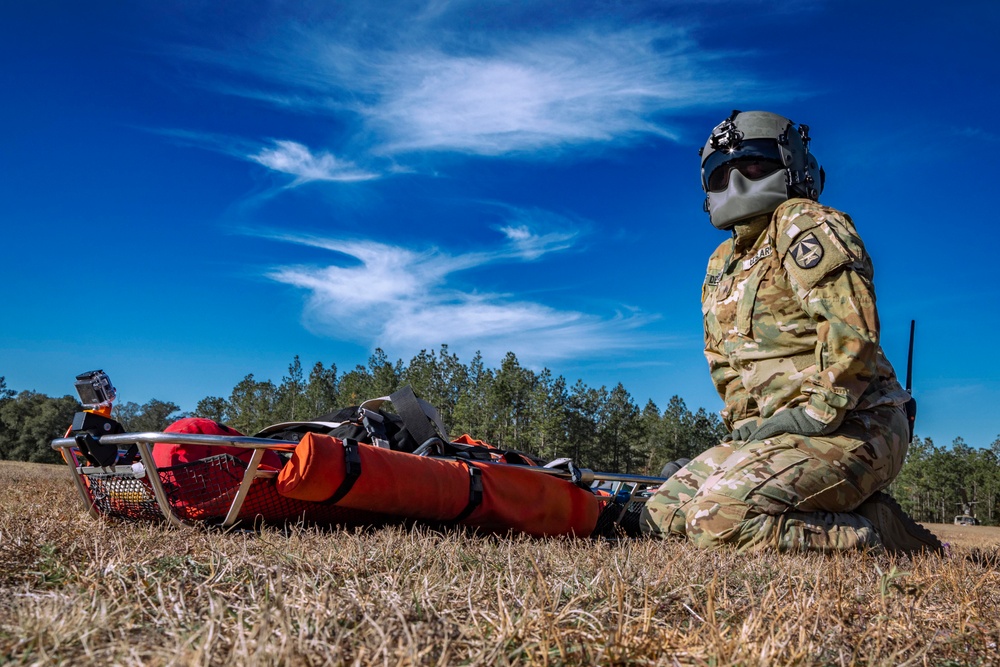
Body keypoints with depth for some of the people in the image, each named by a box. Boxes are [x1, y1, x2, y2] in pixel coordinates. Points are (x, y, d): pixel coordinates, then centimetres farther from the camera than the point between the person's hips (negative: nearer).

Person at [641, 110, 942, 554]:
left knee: (719, 521, -27)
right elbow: (723, 362, 23)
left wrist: (816, 416, -20)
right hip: (767, 433, 9)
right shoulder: (721, 263, 18)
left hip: (851, 430, -9)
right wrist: (744, 425, 8)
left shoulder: (803, 224, -7)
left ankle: (882, 532, -8)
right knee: (662, 514, 5)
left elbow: (852, 331, -21)